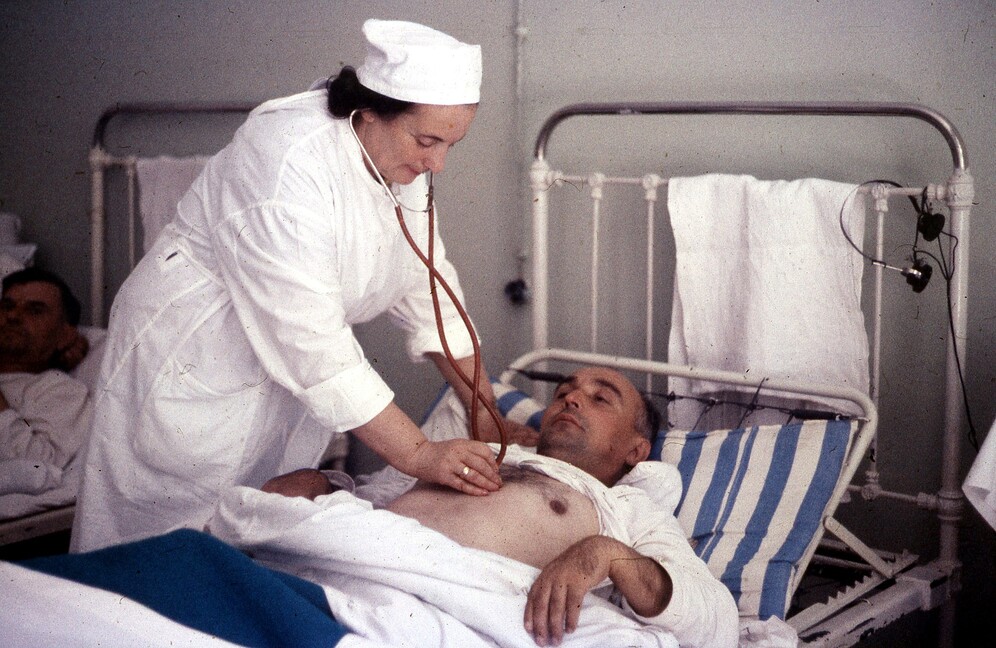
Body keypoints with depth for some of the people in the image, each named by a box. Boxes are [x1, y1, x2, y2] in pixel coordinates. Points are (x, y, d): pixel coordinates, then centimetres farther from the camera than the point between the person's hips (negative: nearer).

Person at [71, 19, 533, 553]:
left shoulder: (400, 156, -5)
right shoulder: (289, 162, -30)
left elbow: (427, 285, 2)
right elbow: (313, 346, -31)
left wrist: (486, 412, -3)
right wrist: (418, 455, -29)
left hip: (292, 377, 7)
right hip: (194, 366, -7)